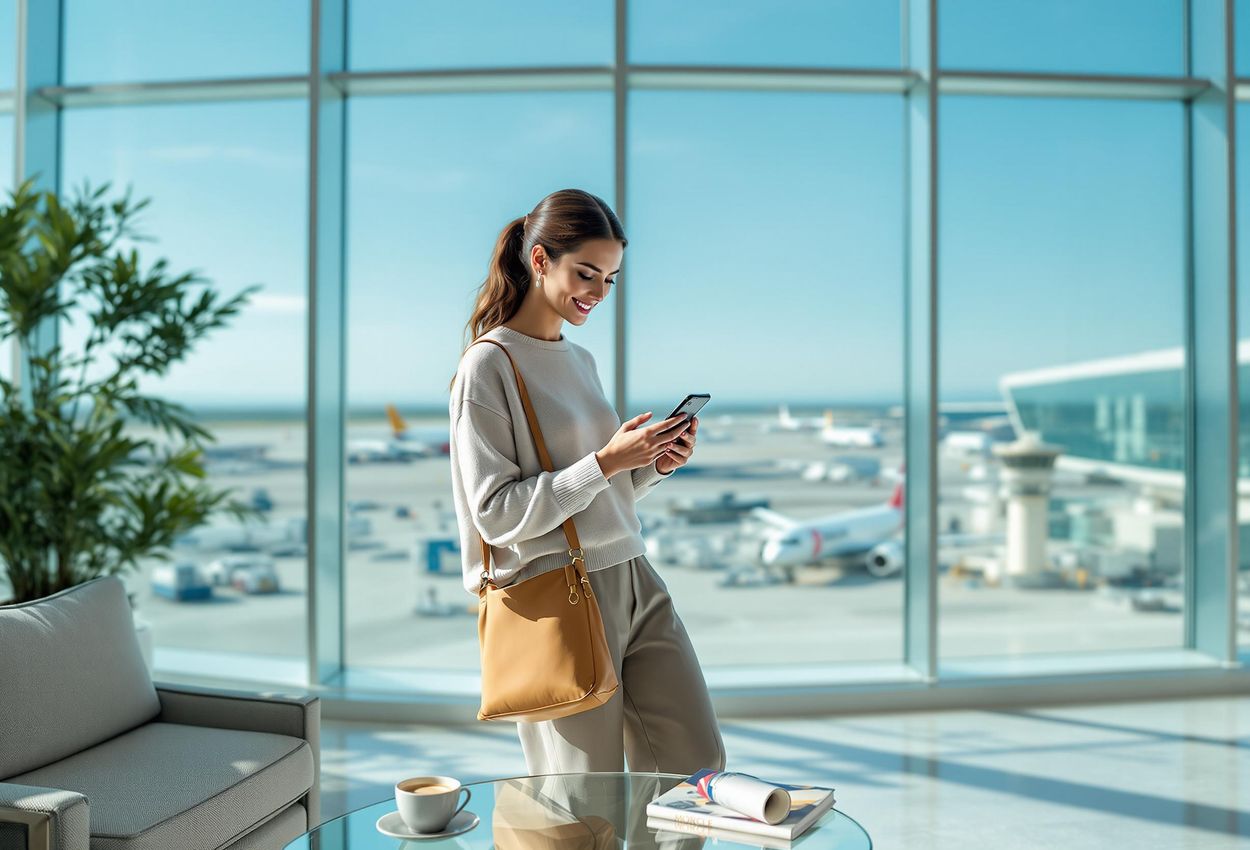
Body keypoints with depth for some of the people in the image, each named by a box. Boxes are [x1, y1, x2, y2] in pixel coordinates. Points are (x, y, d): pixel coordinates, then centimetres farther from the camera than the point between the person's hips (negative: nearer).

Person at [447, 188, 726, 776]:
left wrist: (655, 466, 2)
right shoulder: (488, 365, -8)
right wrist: (606, 462, -18)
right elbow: (497, 514, -15)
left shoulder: (581, 360, 15)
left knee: (698, 761, 7)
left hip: (633, 581, 7)